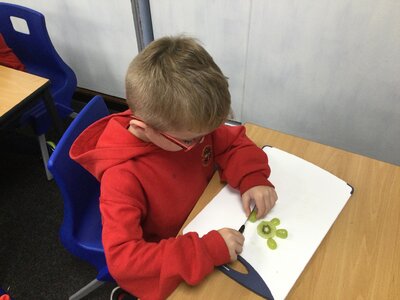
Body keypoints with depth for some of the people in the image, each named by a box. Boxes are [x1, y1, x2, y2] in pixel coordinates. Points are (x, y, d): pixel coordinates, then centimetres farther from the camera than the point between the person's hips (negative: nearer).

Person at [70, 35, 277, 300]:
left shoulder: (187, 125, -16)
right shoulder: (123, 177, -32)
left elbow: (234, 142, -3)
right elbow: (121, 259, -35)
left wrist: (253, 179, -22)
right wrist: (207, 250, -42)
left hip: (209, 225, 6)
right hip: (169, 269, -5)